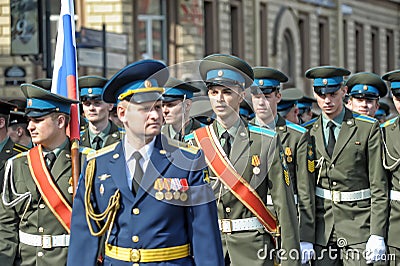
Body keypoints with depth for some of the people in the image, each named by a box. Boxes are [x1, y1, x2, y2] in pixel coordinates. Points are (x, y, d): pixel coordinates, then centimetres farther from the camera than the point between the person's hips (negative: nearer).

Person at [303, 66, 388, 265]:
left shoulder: (368, 128, -1)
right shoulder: (308, 132, 8)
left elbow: (379, 186, -3)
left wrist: (377, 234, -9)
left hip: (358, 221, -3)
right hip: (321, 224, 3)